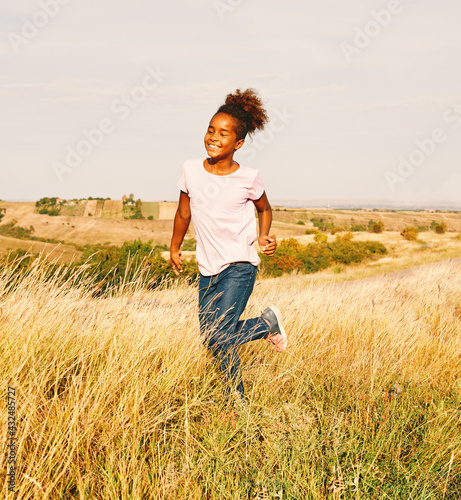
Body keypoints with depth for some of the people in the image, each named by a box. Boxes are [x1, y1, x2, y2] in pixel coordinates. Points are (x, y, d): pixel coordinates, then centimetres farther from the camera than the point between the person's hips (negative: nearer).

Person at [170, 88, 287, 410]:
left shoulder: (248, 179, -11)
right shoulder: (191, 170, -3)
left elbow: (265, 209, 9)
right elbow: (184, 213, 13)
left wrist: (264, 237, -8)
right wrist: (175, 248, 23)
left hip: (240, 266, -4)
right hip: (208, 268, 5)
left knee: (218, 338, -17)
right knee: (210, 338, 8)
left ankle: (270, 321, 11)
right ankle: (238, 401, 29)